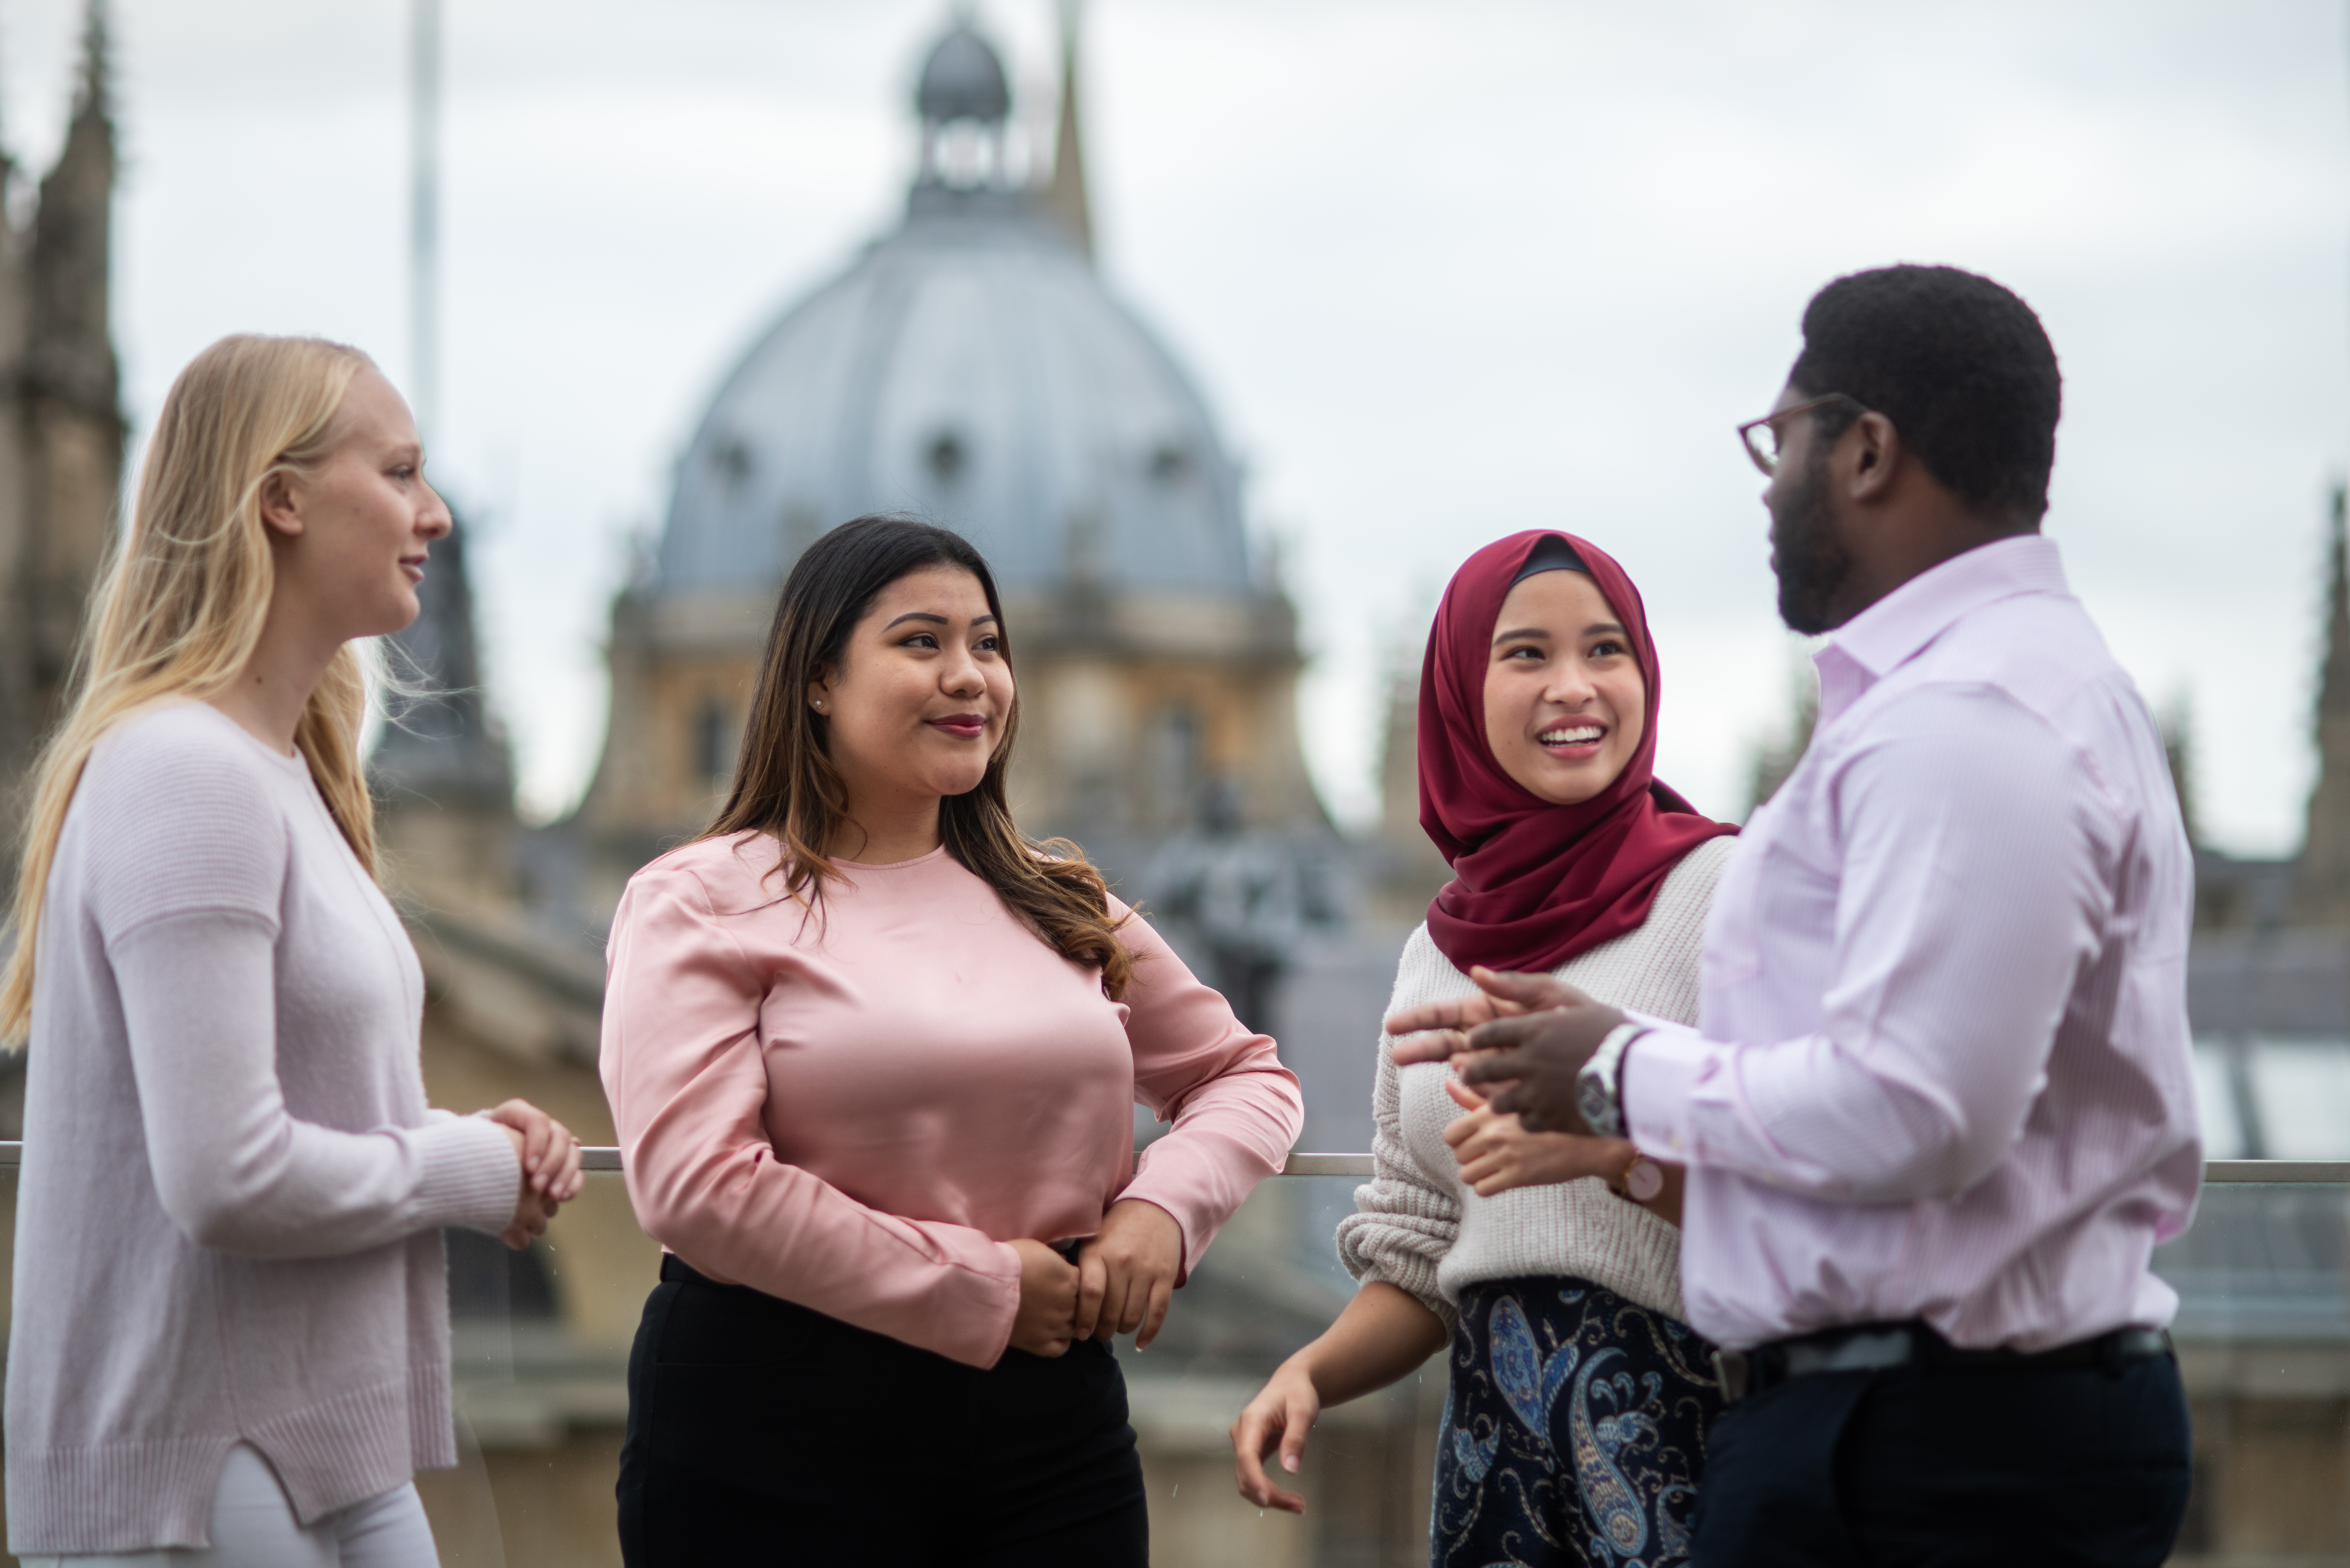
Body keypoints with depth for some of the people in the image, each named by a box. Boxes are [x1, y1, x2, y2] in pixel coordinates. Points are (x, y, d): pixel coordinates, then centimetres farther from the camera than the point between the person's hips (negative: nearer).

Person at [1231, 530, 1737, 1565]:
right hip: (1492, 1433, 5)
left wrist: (1610, 1146, -23)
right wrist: (1311, 1372, 0)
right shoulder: (1437, 952, 13)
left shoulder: (1722, 890, -5)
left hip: (1682, 1435, -5)